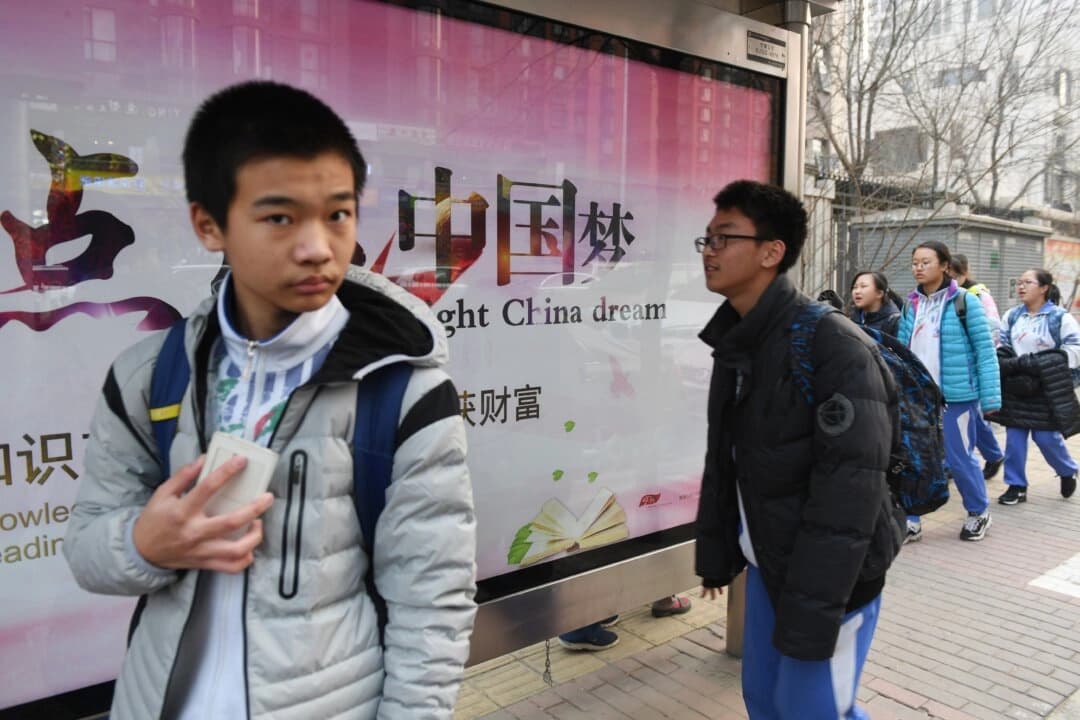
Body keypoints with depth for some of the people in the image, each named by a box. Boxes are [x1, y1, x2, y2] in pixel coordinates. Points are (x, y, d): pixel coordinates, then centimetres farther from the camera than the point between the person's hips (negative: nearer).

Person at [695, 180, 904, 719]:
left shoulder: (835, 347, -21)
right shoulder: (735, 344, 5)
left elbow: (850, 491, -25)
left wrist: (811, 610, -25)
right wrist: (715, 551, 14)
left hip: (830, 577, -7)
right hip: (767, 564, 8)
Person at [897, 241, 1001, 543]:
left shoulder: (964, 301, -7)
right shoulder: (911, 304, 7)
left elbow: (985, 351, -7)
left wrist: (990, 397, -10)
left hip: (956, 394, -4)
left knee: (959, 457, 6)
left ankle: (979, 512, 30)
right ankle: (911, 520, 17)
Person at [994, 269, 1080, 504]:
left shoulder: (1060, 317, -6)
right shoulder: (1011, 316, 8)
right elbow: (1000, 346, 11)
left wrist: (1037, 364, -17)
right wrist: (1010, 364, -10)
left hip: (1046, 389, -4)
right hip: (1015, 387, 4)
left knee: (1047, 437, 0)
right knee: (1014, 437, 3)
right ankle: (1017, 486, 13)